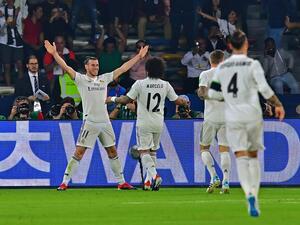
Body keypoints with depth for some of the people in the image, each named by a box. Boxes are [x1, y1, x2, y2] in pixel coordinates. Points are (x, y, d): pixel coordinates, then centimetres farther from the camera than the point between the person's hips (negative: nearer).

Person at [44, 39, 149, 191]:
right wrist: (54, 54, -23)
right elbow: (66, 67, -11)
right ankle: (65, 182, -6)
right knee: (79, 153, -8)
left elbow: (123, 69, 17)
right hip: (90, 122, -5)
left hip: (105, 122, 5)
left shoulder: (104, 79, 12)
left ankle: (121, 182, 19)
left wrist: (139, 56, 18)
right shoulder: (81, 79, 0)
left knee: (112, 152, 11)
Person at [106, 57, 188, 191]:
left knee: (144, 151, -4)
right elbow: (177, 101, 8)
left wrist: (112, 99, 8)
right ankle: (149, 181, 17)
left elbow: (126, 100, -10)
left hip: (144, 123, -4)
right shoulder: (165, 85, 1)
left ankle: (154, 175, -26)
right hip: (159, 123, 4)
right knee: (153, 151, 17)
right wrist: (185, 102, 31)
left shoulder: (140, 84, -10)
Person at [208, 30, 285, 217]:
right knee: (253, 155, 14)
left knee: (241, 158, -5)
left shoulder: (222, 67, 7)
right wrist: (278, 105, 1)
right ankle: (254, 195, 9)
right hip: (253, 115, -1)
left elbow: (213, 93, 10)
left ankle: (249, 193, -28)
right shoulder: (253, 64, -4)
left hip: (233, 118, 1)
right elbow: (264, 89, -13)